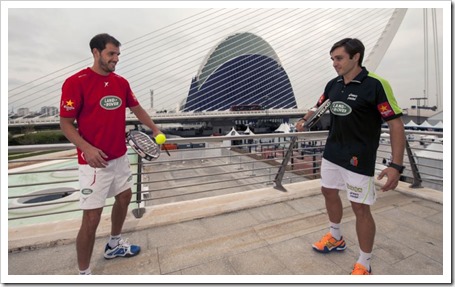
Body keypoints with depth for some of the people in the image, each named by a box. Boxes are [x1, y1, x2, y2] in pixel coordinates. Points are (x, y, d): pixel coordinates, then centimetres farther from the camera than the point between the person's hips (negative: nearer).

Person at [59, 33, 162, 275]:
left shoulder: (122, 82, 7)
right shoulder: (76, 82, -12)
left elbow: (136, 108, 16)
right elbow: (65, 123, -11)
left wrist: (154, 129, 5)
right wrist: (86, 148, -26)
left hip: (120, 157, 8)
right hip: (95, 162, -7)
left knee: (124, 197, 20)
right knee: (91, 218, -1)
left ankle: (114, 244, 45)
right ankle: (83, 273, 22)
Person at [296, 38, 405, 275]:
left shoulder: (376, 85, -15)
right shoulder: (333, 84, 4)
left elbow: (396, 125, -16)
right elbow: (319, 105, 22)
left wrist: (396, 165, -23)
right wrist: (305, 120, 8)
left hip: (359, 159, -7)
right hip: (331, 153, 7)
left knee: (360, 208, 2)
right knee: (329, 193, 18)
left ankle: (364, 265, 25)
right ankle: (336, 239, 43)